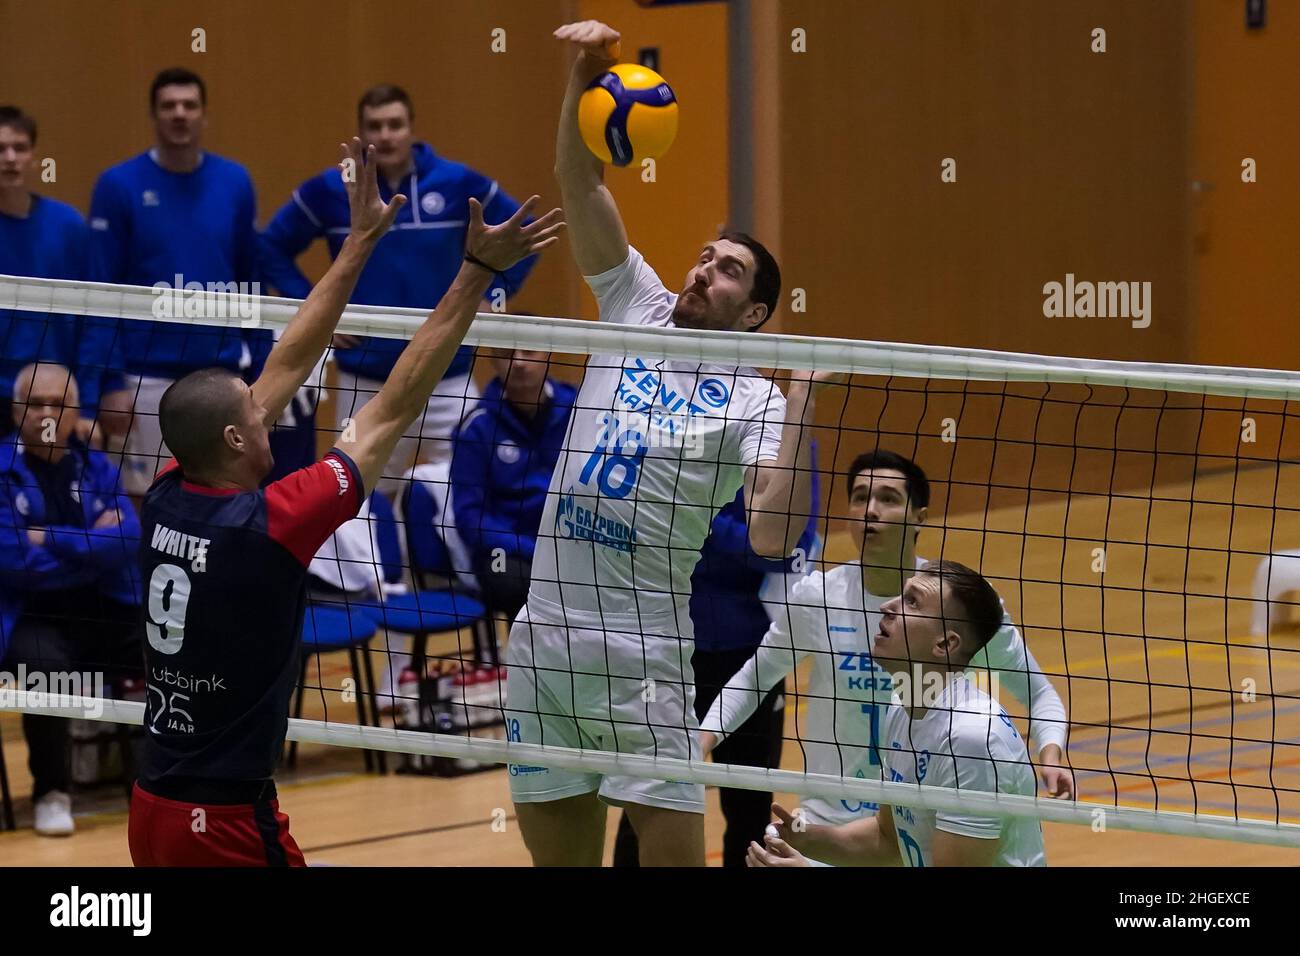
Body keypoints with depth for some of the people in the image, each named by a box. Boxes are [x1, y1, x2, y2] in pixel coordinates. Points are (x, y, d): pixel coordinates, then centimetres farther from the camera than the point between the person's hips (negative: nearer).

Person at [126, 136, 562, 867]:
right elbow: (398, 407, -14)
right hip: (227, 826, -8)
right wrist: (478, 272, -10)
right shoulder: (265, 526, -18)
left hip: (154, 808, 8)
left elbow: (287, 369, 9)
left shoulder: (168, 500, 0)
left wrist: (361, 242, 14)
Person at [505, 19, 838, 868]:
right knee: (560, 853, 8)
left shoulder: (753, 399, -2)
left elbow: (774, 537, -17)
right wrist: (585, 75, -9)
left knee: (675, 853, -8)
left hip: (641, 659, -4)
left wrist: (802, 407, -20)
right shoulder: (637, 309, 11)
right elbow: (579, 182, 4)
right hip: (545, 634, 4)